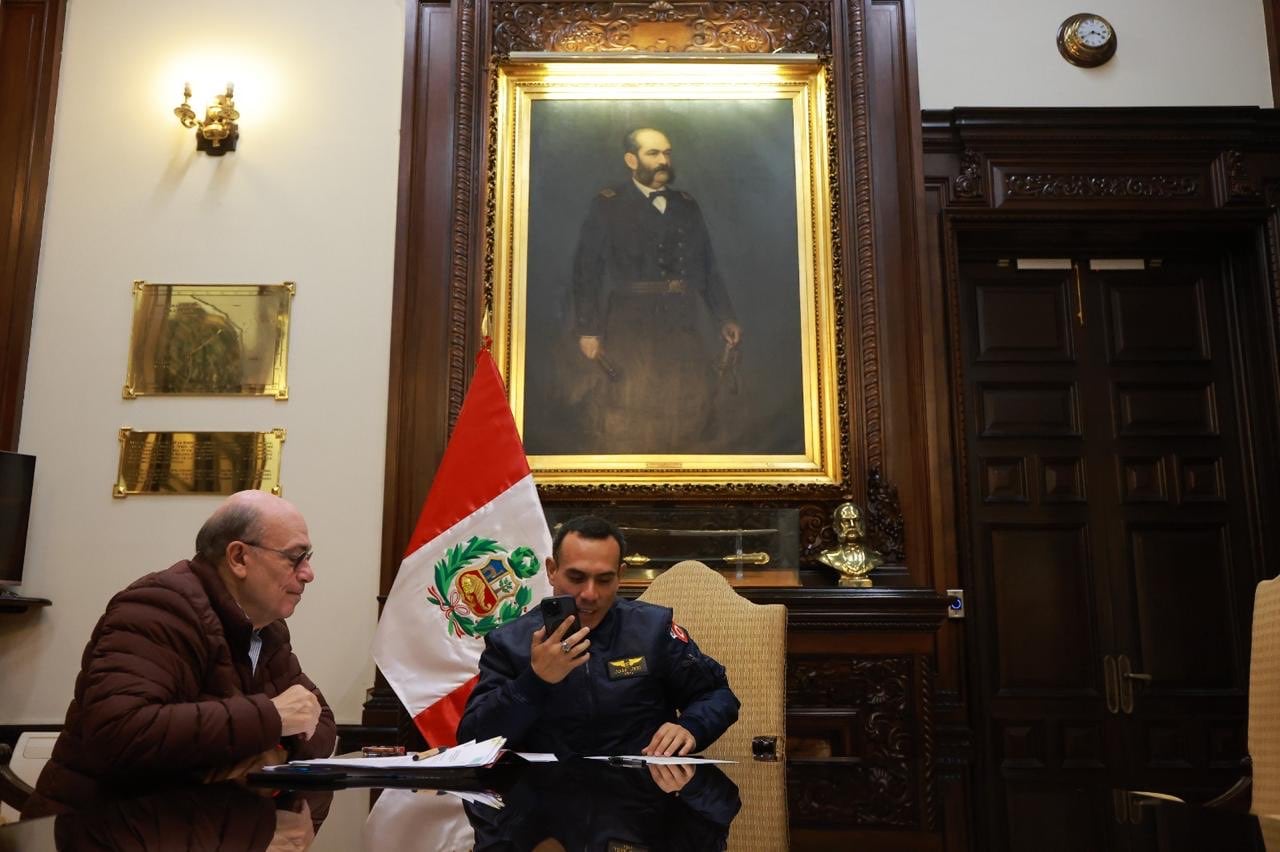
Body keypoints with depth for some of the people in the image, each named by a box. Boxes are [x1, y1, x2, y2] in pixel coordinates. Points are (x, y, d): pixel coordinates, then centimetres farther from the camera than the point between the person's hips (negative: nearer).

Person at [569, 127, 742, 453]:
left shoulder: (687, 206, 15)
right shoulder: (607, 205, 2)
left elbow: (708, 267, 15)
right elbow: (586, 270, -3)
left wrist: (725, 319, 5)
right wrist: (587, 330, -10)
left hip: (683, 326, 4)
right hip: (630, 327, -4)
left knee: (692, 410, 4)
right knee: (630, 415, -6)